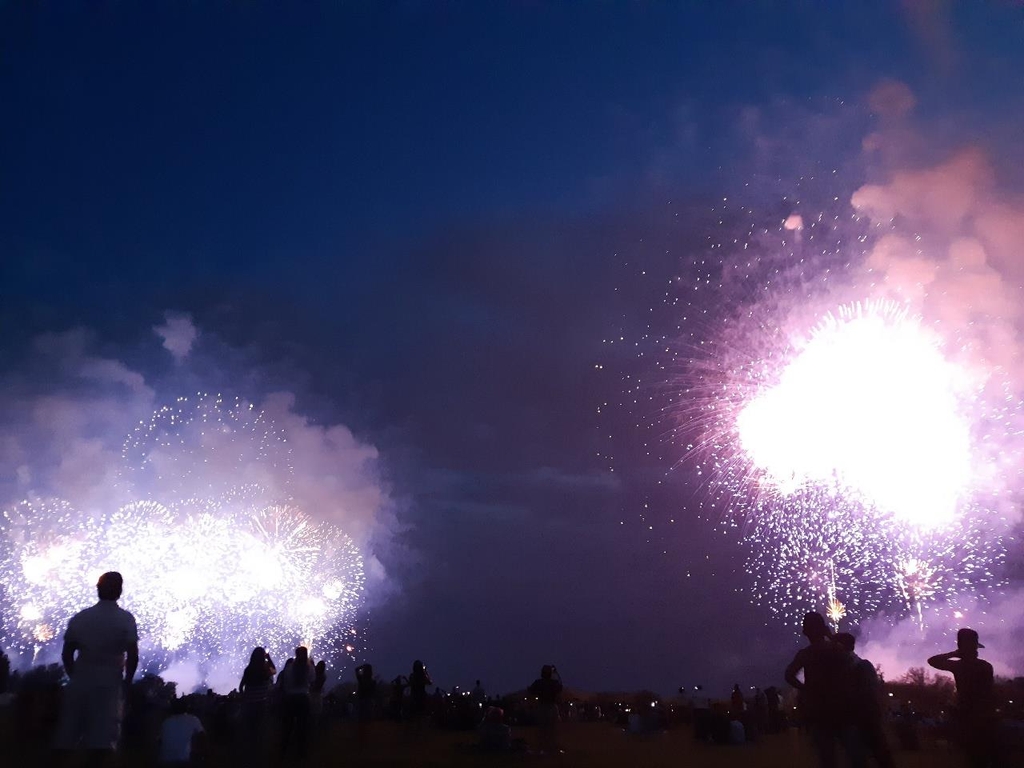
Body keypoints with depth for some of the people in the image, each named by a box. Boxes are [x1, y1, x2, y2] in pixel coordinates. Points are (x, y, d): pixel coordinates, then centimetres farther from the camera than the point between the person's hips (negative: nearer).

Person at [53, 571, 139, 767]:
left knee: (66, 740, 8)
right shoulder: (126, 619, -2)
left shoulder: (80, 617, 8)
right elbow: (133, 656, -8)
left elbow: (66, 654, 7)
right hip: (110, 683, -3)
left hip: (80, 681, 3)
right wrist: (126, 681, 5)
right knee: (102, 742, -4)